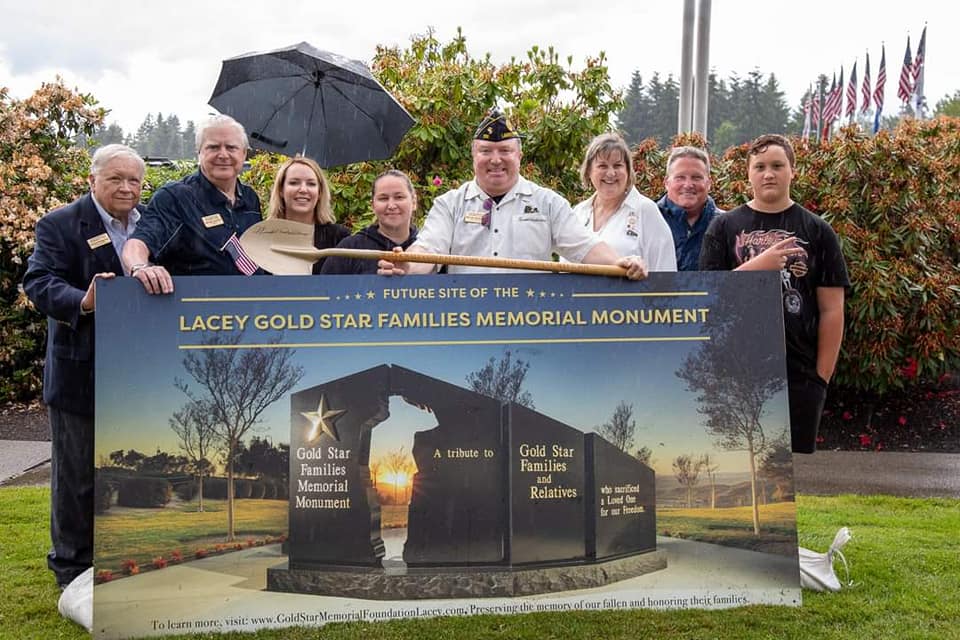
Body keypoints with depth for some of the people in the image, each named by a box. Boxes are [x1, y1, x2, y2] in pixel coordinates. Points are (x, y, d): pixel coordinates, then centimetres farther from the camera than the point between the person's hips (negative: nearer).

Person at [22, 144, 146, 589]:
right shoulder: (58, 226, -7)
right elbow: (40, 283, -19)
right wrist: (84, 303, -38)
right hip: (81, 375, -4)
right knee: (77, 477, 8)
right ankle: (73, 569, 23)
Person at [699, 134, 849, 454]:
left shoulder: (817, 231, 6)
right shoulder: (724, 227, 7)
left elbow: (832, 310, 4)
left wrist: (822, 376, -2)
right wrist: (758, 265, -14)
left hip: (800, 376, 0)